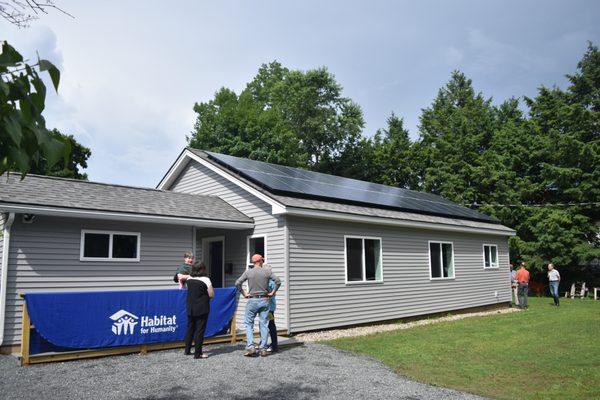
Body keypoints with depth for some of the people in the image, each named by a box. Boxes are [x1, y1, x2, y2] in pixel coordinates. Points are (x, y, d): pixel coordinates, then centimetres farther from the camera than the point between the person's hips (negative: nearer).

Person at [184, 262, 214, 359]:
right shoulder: (205, 279, -12)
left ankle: (187, 350, 26)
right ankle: (197, 353, 3)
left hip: (190, 308, 6)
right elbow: (211, 294, -9)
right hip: (202, 308, -5)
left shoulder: (189, 279, 3)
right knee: (200, 330, 0)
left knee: (190, 328, 17)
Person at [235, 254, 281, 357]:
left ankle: (250, 347, -4)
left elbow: (237, 283, -6)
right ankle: (263, 349, 9)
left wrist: (244, 293, 2)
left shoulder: (248, 272, -1)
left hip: (252, 300, -1)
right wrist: (272, 292, 3)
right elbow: (278, 282, -5)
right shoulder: (267, 271, 0)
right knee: (264, 324, 7)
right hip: (264, 300, 1)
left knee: (249, 323, 8)